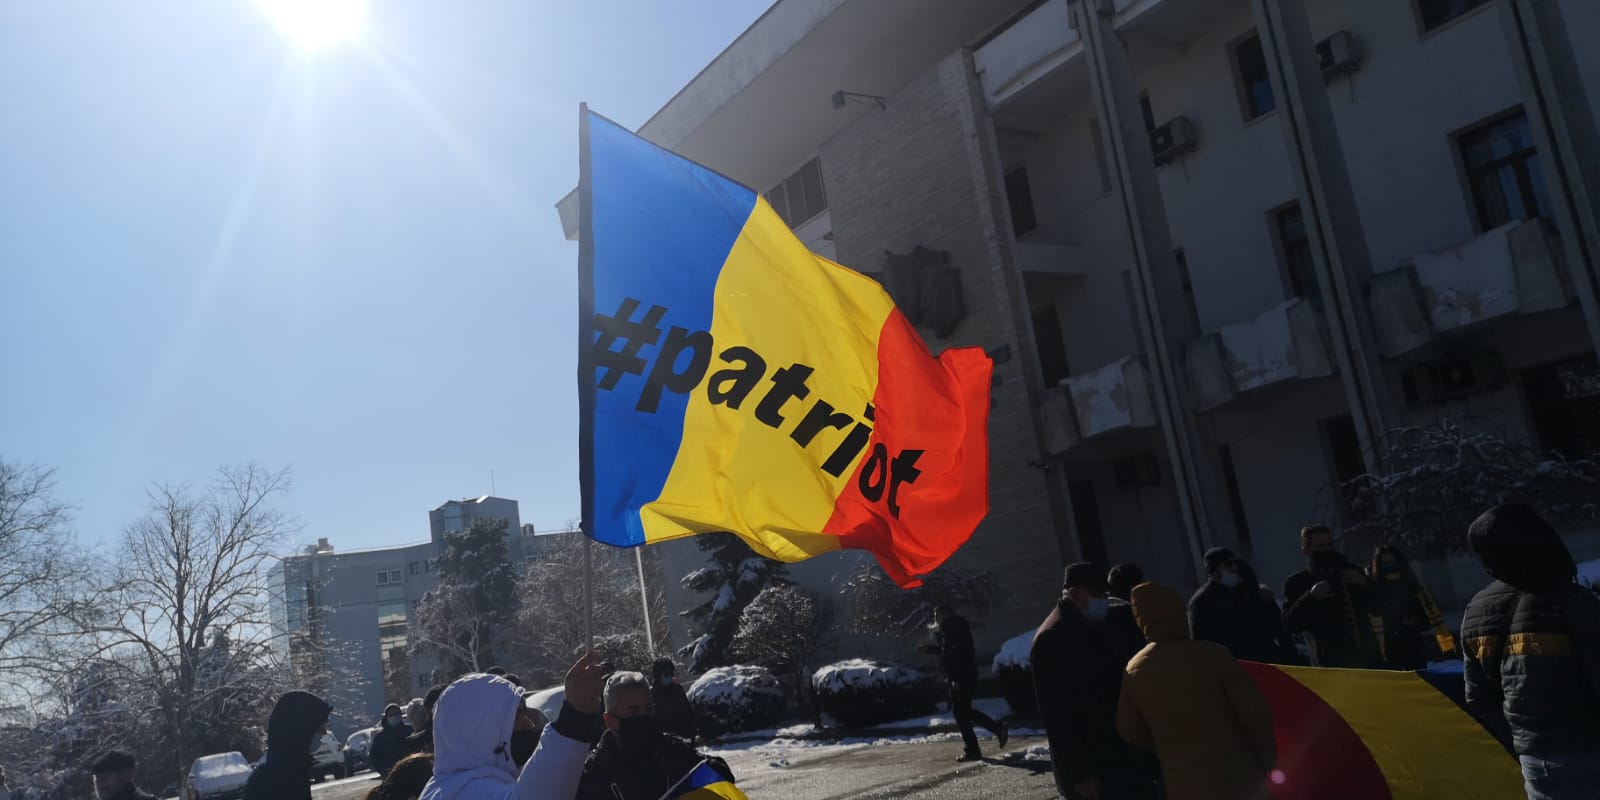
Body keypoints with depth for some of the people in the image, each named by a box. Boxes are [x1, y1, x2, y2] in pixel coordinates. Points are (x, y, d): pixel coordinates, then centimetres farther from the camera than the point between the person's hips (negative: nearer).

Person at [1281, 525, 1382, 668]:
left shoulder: (1350, 571, 11)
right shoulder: (1297, 583, -1)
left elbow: (1378, 608, 12)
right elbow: (1290, 624, -10)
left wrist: (1365, 585, -7)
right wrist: (1310, 597, -22)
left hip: (1367, 657, 4)